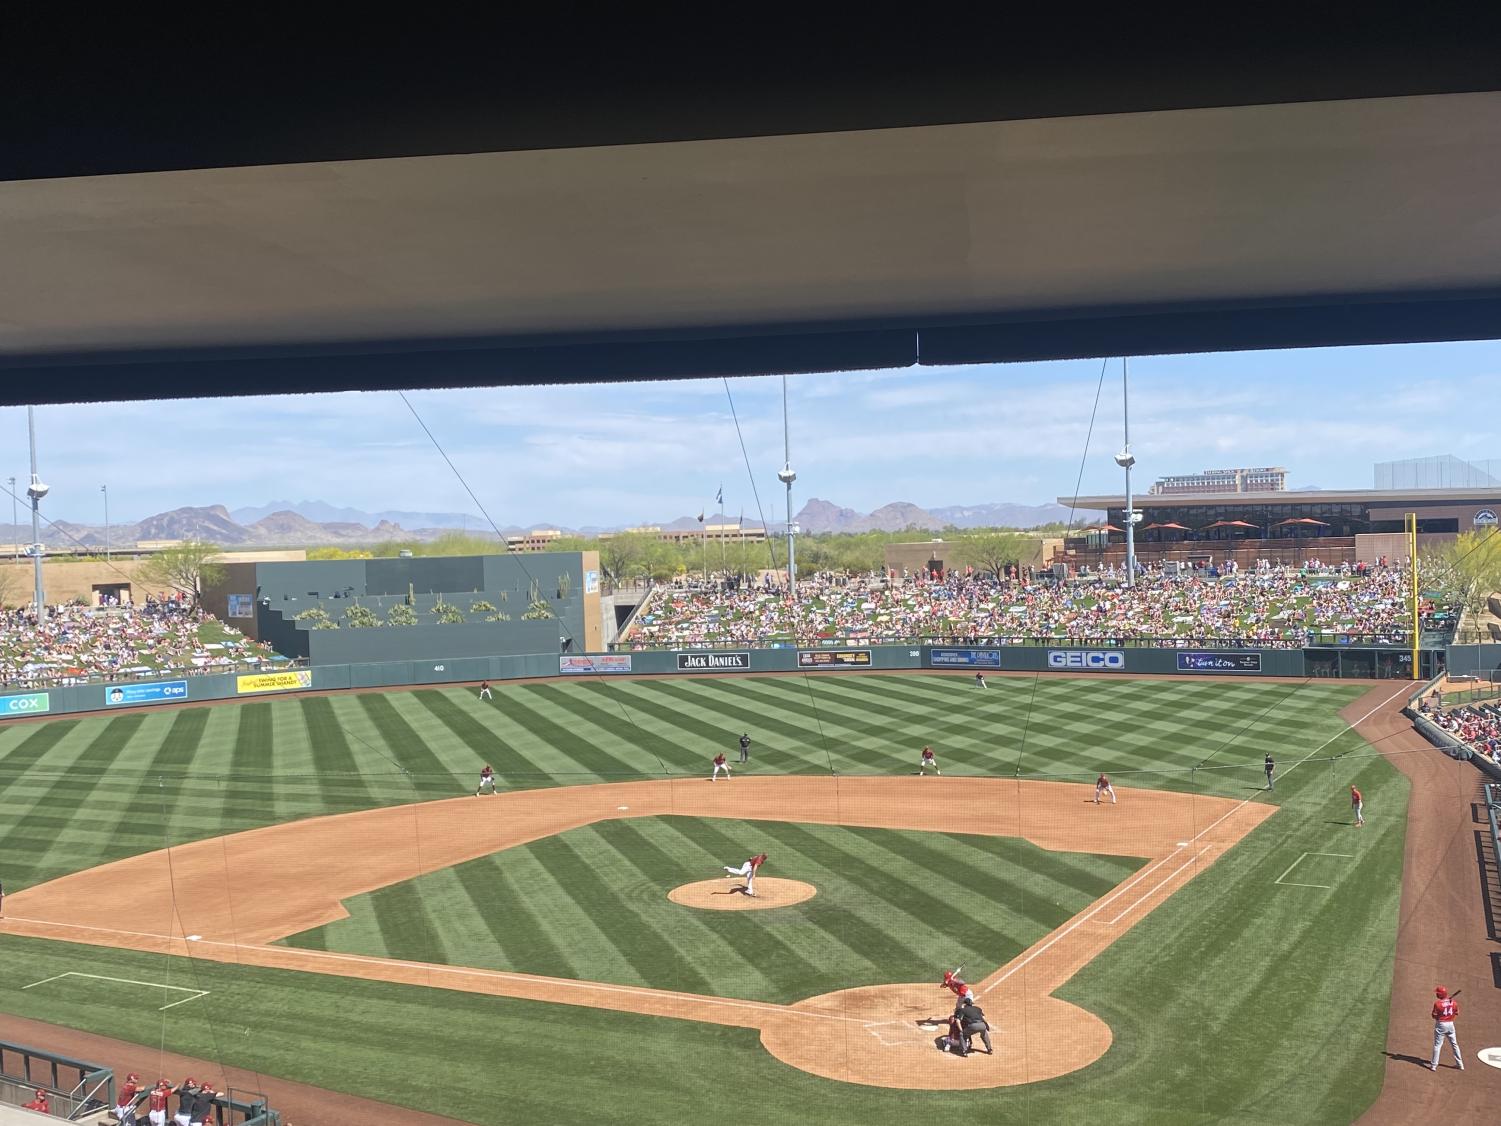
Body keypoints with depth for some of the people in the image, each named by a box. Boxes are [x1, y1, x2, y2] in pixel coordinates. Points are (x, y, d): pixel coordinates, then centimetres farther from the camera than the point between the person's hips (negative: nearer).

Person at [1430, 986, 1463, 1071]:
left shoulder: (1437, 1003, -17)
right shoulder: (1453, 1002, -4)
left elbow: (1434, 1016, -12)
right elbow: (1457, 1013, 7)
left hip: (1440, 1025, -4)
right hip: (1450, 1024, 4)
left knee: (1437, 1045, 3)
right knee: (1454, 1044, 18)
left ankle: (1434, 1065, 4)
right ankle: (1460, 1064, 24)